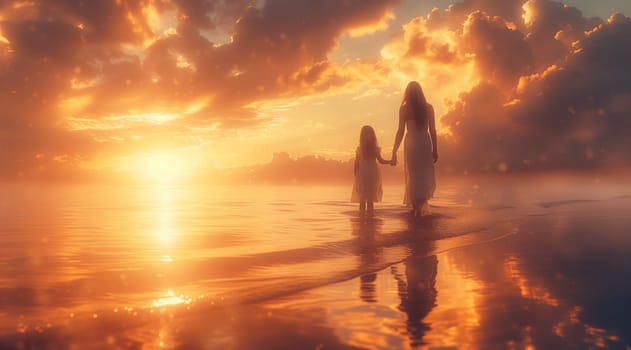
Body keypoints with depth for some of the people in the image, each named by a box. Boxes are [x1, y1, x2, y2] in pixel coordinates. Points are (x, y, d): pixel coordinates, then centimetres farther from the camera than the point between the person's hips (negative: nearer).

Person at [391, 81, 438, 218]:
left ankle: (416, 206, 7)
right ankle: (421, 204, -2)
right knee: (425, 175, 11)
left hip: (411, 143, -1)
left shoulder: (404, 109, -3)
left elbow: (400, 131, -5)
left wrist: (394, 152, -1)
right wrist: (435, 150, 9)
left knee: (413, 176, 7)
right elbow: (432, 130, 2)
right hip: (425, 142, 1)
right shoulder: (428, 107, 1)